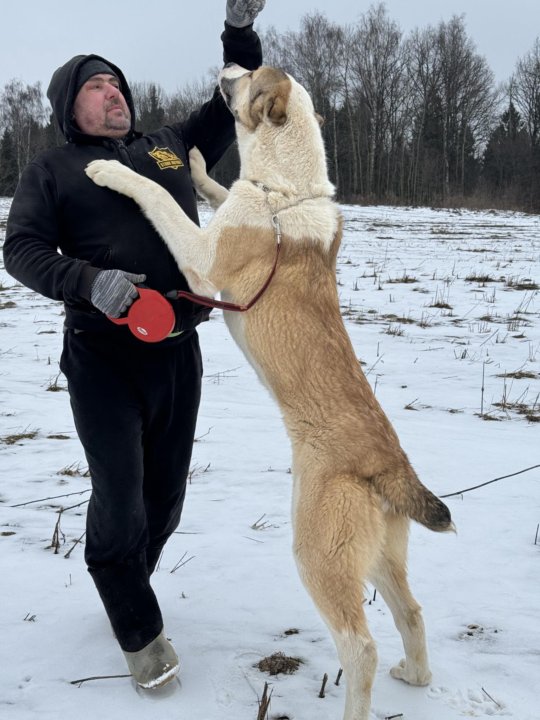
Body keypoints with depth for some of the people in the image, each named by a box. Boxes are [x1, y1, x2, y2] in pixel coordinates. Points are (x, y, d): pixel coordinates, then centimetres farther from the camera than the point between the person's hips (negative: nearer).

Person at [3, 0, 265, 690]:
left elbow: (236, 103, 21)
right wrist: (89, 282, -23)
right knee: (121, 495, -3)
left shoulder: (171, 147, 16)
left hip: (178, 351, 4)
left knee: (165, 493, 14)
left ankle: (123, 587, 40)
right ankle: (139, 631, 20)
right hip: (103, 356, -4)